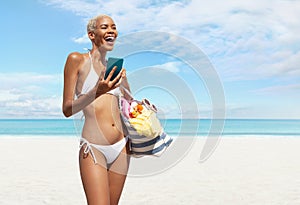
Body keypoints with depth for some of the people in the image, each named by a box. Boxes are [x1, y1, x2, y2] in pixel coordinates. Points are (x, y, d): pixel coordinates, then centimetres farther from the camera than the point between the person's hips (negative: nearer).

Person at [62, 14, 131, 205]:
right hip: (93, 149, -5)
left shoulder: (117, 68, 14)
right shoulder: (77, 60, -1)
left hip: (121, 148, 5)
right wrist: (96, 92, -21)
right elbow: (67, 109, -6)